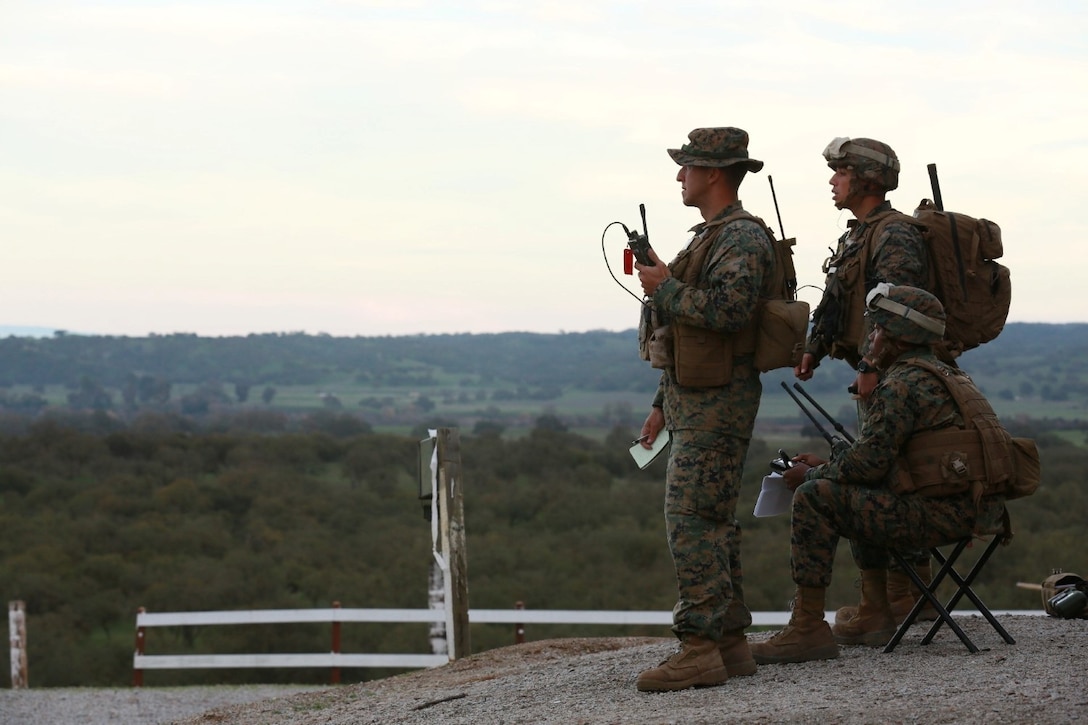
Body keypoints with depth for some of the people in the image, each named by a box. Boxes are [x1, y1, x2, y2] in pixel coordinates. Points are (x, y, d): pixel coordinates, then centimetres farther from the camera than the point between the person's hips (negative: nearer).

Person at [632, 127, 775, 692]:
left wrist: (664, 288, -15)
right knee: (713, 524, 10)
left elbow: (727, 311, -29)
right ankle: (729, 643, 13)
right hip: (693, 402, 11)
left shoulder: (741, 237, -12)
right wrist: (663, 404, 24)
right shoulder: (711, 236, 20)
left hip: (716, 404, -11)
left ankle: (699, 650, -15)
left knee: (691, 521, -14)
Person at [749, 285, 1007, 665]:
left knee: (814, 498, -12)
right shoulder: (941, 373, 19)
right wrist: (826, 465, 19)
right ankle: (875, 613, 30)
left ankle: (808, 629, -14)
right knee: (859, 494, 33)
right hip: (968, 507, 11)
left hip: (938, 512, -11)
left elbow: (868, 463, -16)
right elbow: (878, 455, 24)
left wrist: (812, 474, 0)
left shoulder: (901, 385, -13)